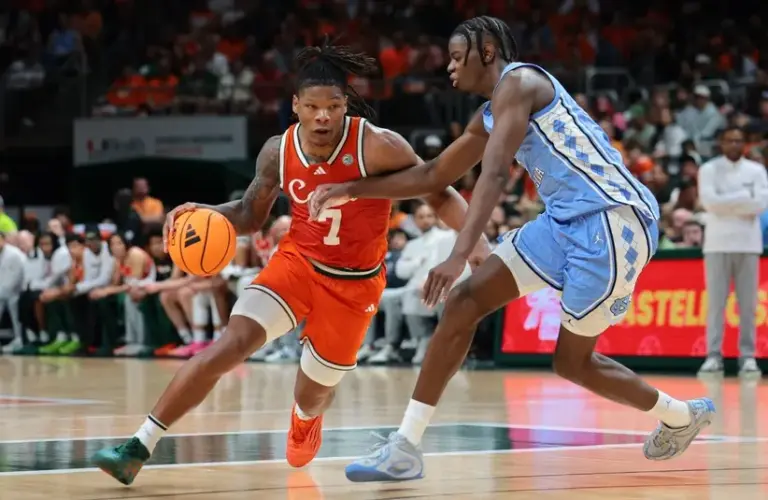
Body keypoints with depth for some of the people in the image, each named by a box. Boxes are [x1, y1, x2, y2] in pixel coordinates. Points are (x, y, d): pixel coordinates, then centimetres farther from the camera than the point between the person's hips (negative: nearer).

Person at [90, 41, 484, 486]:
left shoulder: (378, 147, -23)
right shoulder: (278, 153, -10)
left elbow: (441, 194, -14)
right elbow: (252, 215, 6)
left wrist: (477, 245, -27)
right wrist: (206, 213, -14)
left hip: (355, 283, -2)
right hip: (298, 262, 2)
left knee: (313, 395, 10)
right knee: (232, 344, -20)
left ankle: (306, 423, 53)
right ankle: (138, 449, -19)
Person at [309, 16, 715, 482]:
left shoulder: (517, 81, -10)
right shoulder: (490, 117, 20)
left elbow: (495, 175, -22)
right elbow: (435, 175, 30)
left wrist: (459, 256, -31)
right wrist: (353, 190, 24)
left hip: (612, 221, -9)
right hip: (565, 222, 9)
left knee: (572, 362, -3)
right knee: (463, 303, 1)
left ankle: (682, 415, 22)